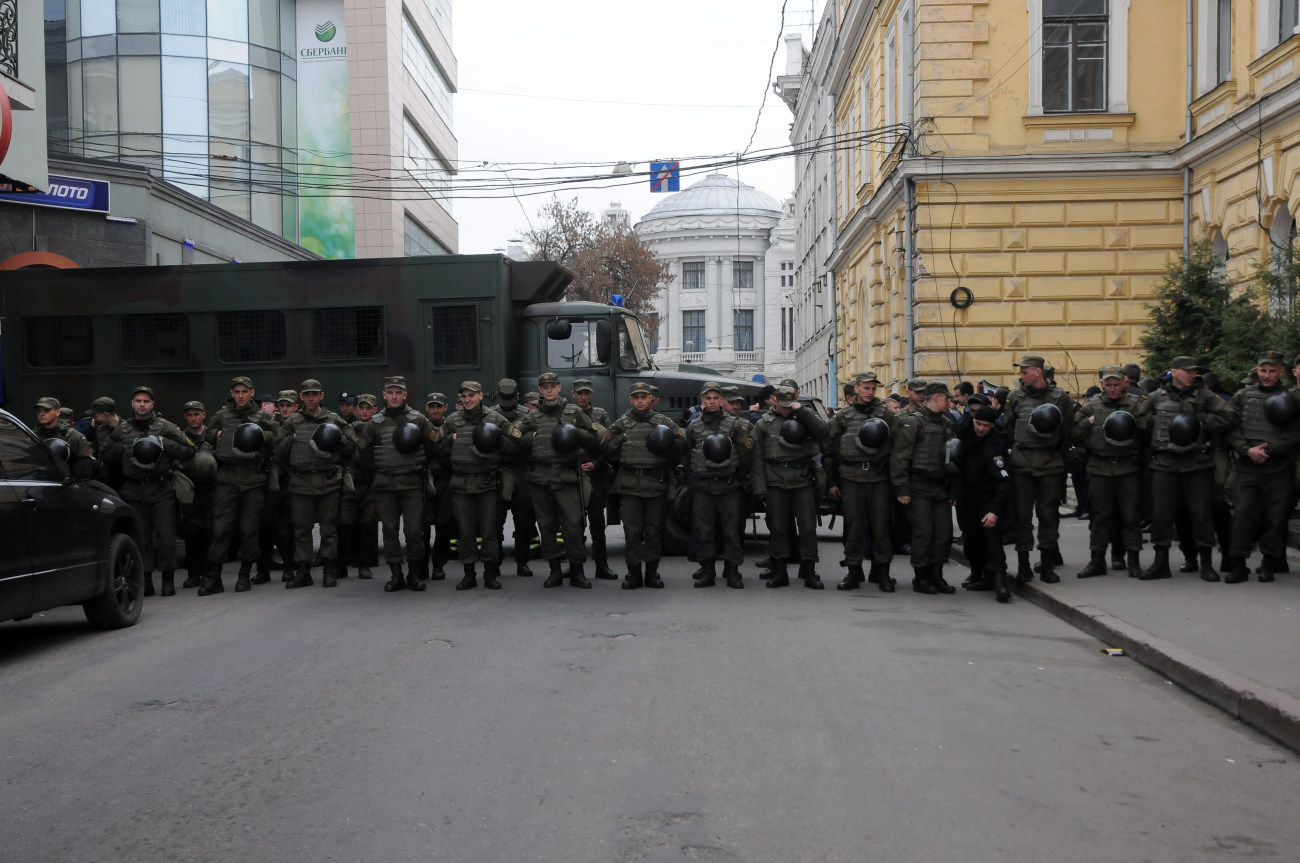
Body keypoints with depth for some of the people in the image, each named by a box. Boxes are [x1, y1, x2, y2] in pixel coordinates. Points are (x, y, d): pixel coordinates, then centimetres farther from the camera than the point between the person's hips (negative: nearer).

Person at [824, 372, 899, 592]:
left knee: (881, 526, 2)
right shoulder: (843, 416, 8)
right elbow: (830, 450, 10)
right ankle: (854, 572, 12)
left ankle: (881, 572, 12)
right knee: (853, 526, 3)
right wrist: (832, 482, 6)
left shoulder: (887, 414, 7)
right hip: (851, 478, 0)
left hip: (879, 478, 0)